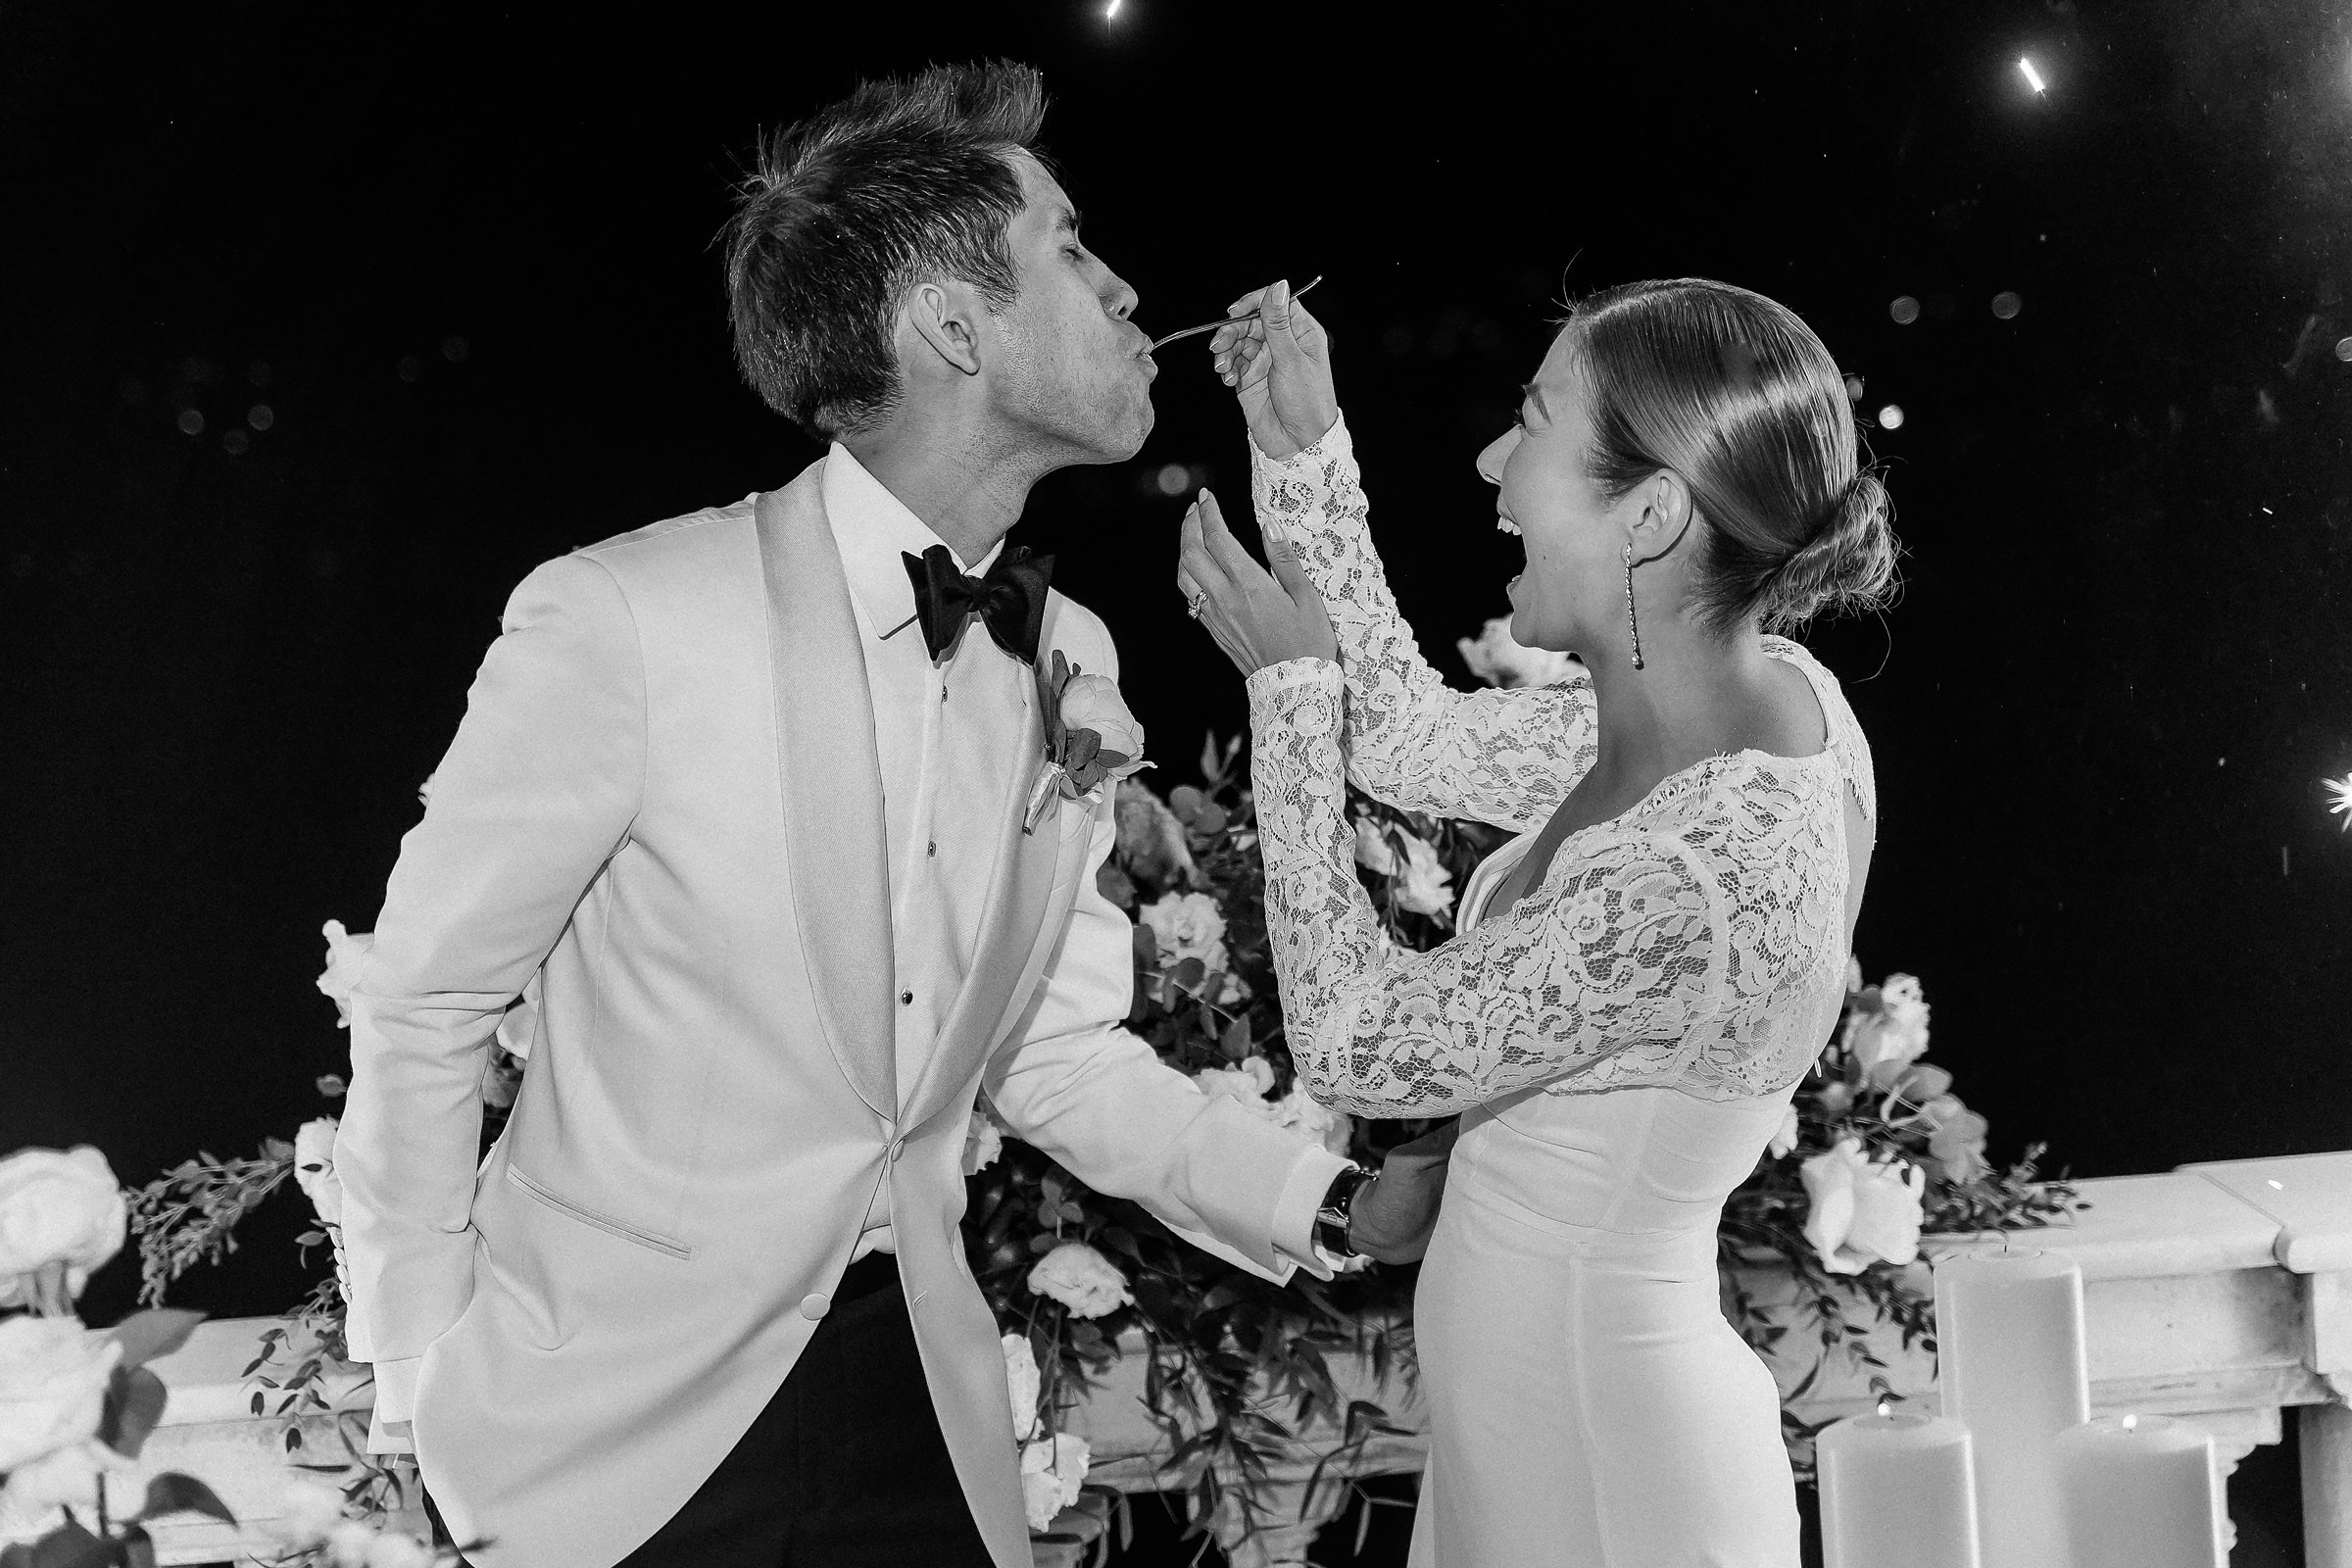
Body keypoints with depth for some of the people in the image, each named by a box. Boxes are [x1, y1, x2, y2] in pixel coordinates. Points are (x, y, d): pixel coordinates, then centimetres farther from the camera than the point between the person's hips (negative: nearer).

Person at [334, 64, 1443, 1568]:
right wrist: (429, 1394, -5)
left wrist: (1341, 1205, -3)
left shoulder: (1070, 658, 1)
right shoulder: (618, 619, -18)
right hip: (614, 1419, -5)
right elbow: (420, 1009, -9)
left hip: (918, 1390, 5)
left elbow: (1057, 1045, 7)